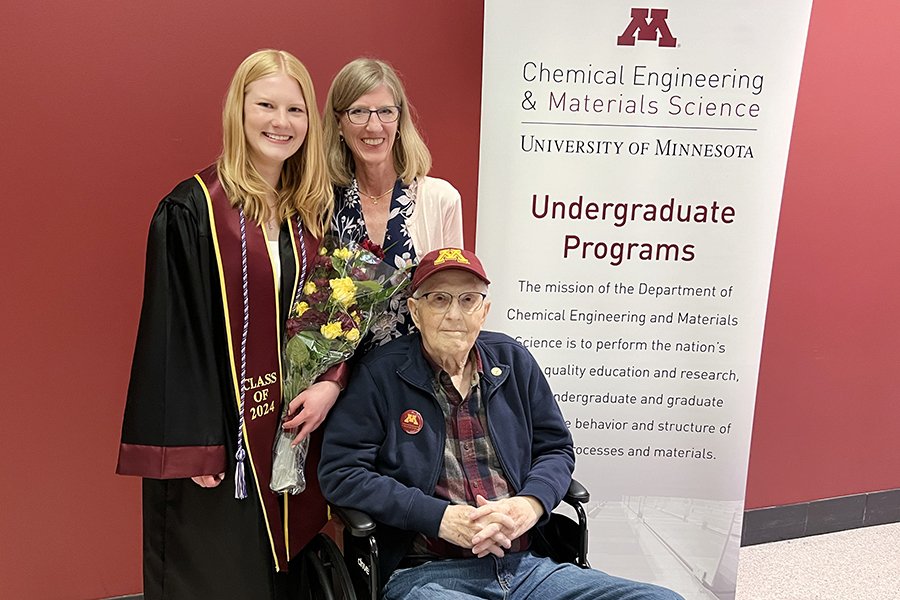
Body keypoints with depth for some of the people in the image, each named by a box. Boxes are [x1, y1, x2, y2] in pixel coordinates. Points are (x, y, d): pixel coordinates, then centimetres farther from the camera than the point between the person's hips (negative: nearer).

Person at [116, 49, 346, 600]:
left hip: (295, 427, 5)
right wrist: (190, 447, -14)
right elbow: (174, 331, -12)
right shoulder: (193, 210, -10)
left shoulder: (317, 213, 6)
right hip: (220, 434, -5)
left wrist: (331, 383, -6)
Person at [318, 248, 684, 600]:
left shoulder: (512, 360, 11)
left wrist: (530, 504, -7)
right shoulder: (380, 374, -2)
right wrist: (440, 517, -15)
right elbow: (339, 471, -8)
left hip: (523, 565, 4)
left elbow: (555, 448, 16)